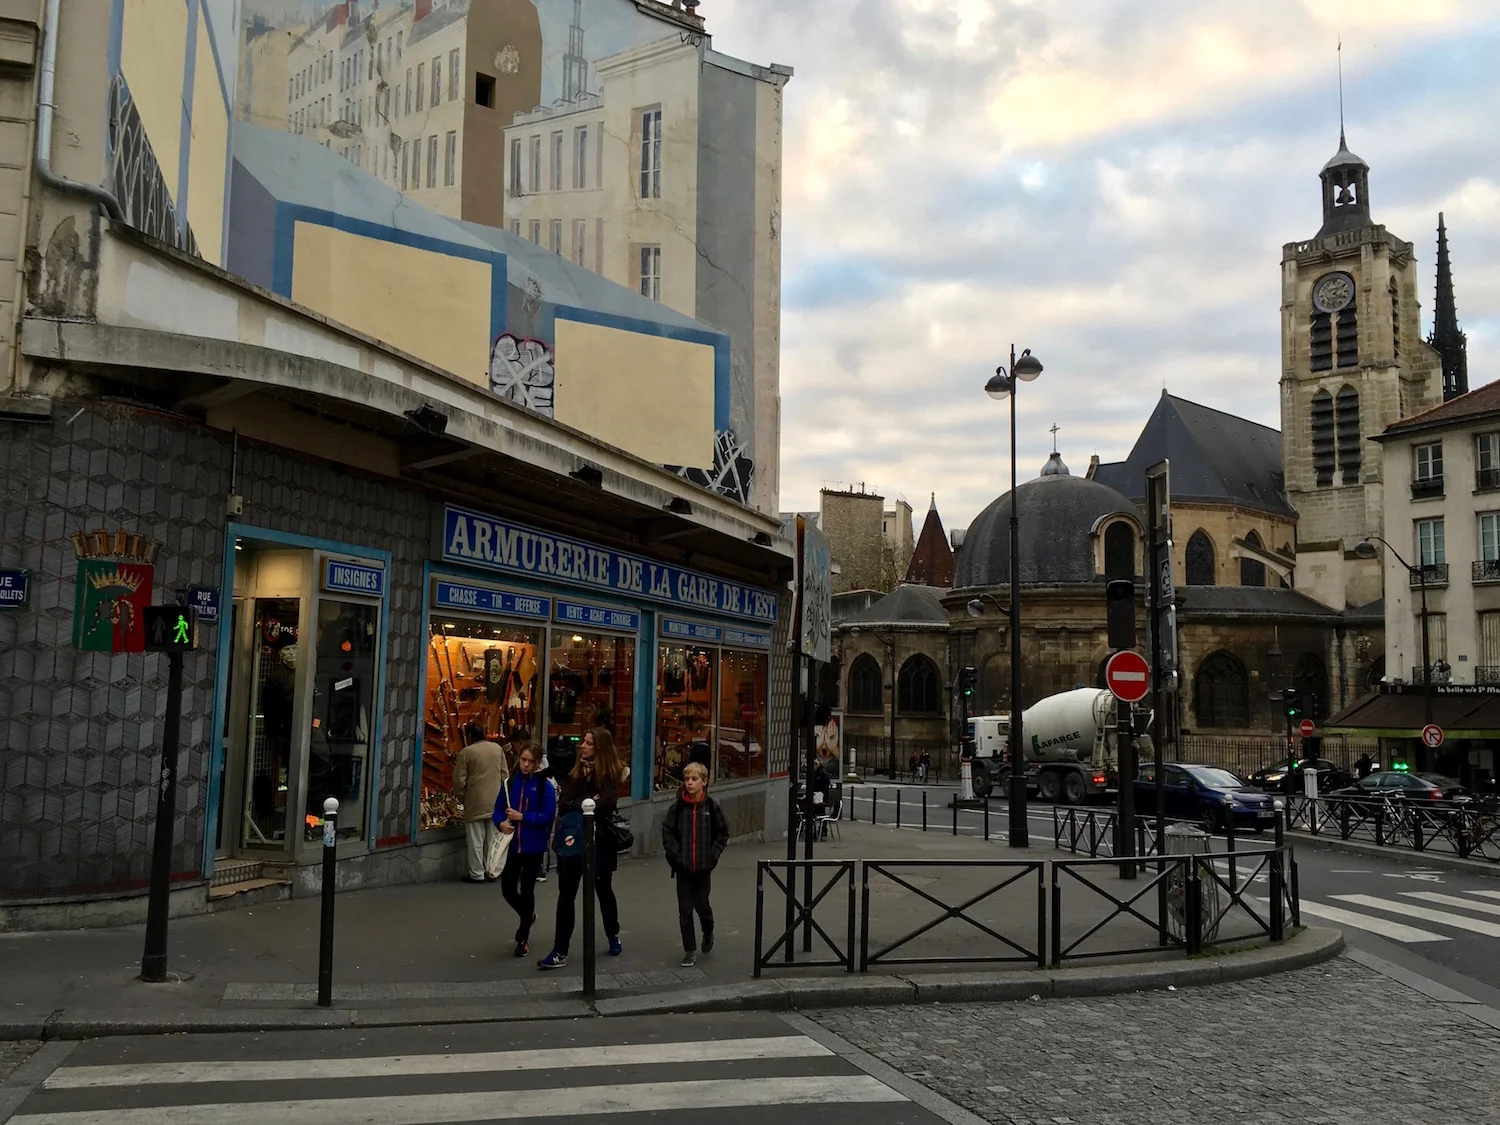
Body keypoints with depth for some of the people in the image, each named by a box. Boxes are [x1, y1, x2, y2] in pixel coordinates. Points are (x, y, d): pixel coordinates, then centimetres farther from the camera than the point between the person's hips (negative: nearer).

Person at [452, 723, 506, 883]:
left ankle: (477, 874, 6)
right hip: (495, 802, 4)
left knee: (476, 840, 3)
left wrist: (461, 798, 9)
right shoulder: (498, 749, 6)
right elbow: (504, 774, 10)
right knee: (493, 838, 10)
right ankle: (493, 872, 14)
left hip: (475, 802, -4)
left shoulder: (466, 752, -8)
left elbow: (459, 780, -7)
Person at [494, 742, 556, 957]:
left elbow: (548, 817, -13)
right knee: (507, 888, 7)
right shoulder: (510, 783, 4)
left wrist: (522, 817, -18)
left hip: (533, 847, -4)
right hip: (512, 845, 4)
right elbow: (498, 809, 9)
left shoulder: (545, 786, -9)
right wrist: (502, 822, -12)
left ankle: (523, 939, 19)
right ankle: (528, 916, 39)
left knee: (527, 890, 4)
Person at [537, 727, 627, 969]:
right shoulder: (574, 771, 3)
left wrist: (577, 806, -17)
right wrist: (587, 803, -20)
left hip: (599, 843, -3)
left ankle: (613, 937, 37)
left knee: (604, 891, 16)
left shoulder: (611, 775, -9)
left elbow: (603, 805, -24)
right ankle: (560, 952, 8)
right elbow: (564, 804, -7)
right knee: (566, 896, 4)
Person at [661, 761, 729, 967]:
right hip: (683, 867, 1)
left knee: (702, 905, 6)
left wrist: (713, 854, -4)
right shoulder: (678, 807, -4)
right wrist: (675, 854, -7)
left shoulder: (711, 806, -5)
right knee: (685, 910, 4)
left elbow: (722, 833, 3)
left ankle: (708, 932, 38)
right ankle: (690, 950, 15)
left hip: (703, 866, -1)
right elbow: (667, 831, 1)